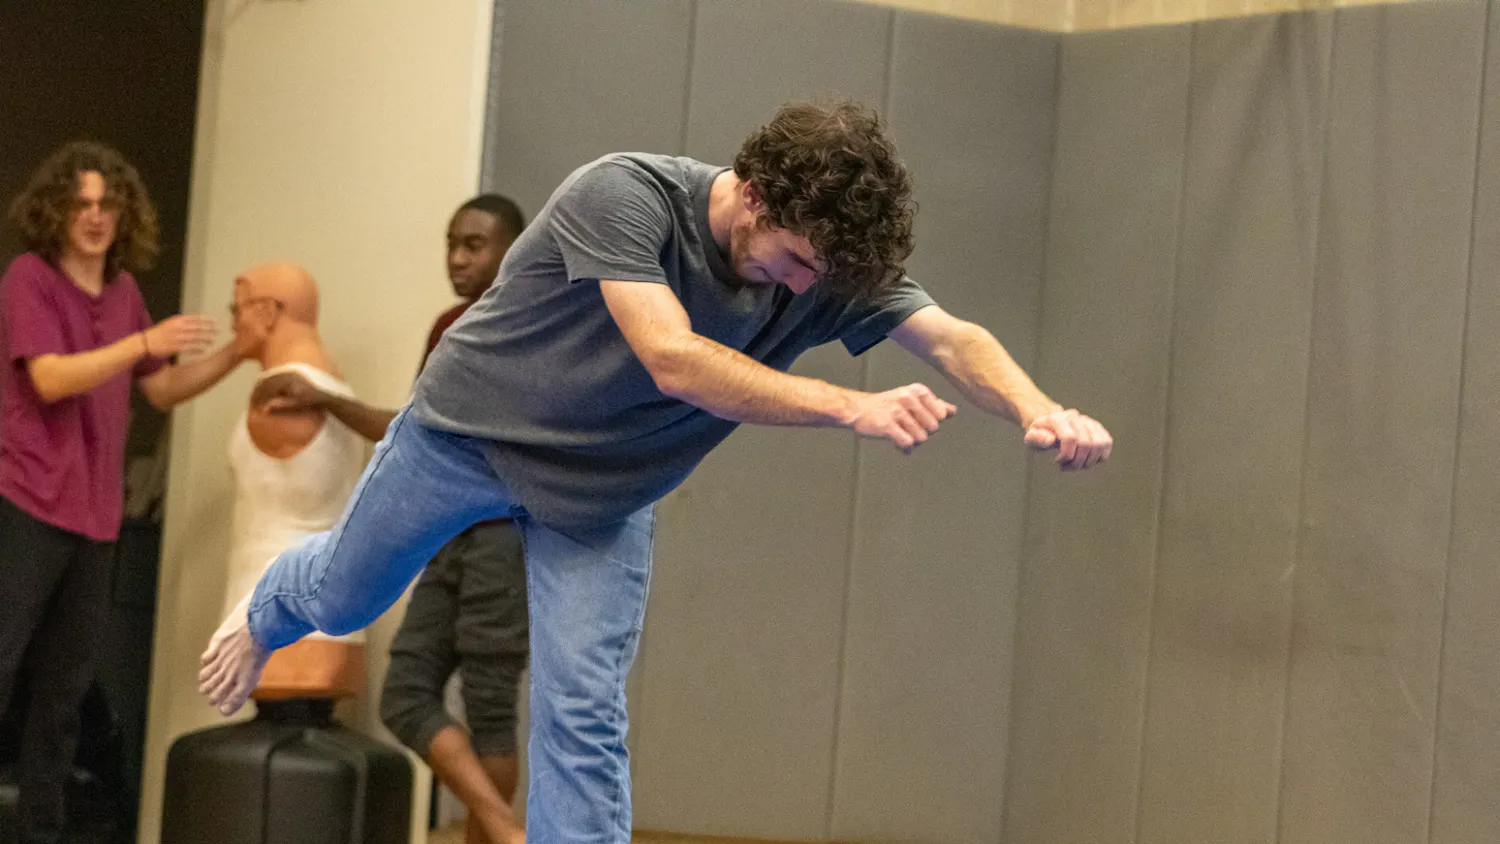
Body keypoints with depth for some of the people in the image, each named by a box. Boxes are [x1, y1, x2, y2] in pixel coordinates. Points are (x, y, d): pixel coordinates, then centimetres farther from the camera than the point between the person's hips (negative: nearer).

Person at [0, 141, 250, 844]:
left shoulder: (124, 291, 13)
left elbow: (163, 391, 21)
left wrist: (237, 352, 9)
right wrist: (145, 342, -24)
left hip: (93, 516, 6)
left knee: (63, 691, 9)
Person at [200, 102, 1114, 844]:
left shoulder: (830, 265, -23)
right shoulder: (624, 194, -36)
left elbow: (953, 340, -35)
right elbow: (674, 361, -47)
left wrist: (1039, 409, -56)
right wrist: (853, 406, -56)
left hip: (601, 489, 2)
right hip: (471, 429, -2)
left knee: (584, 712, -9)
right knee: (346, 597, 22)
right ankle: (269, 614, 58)